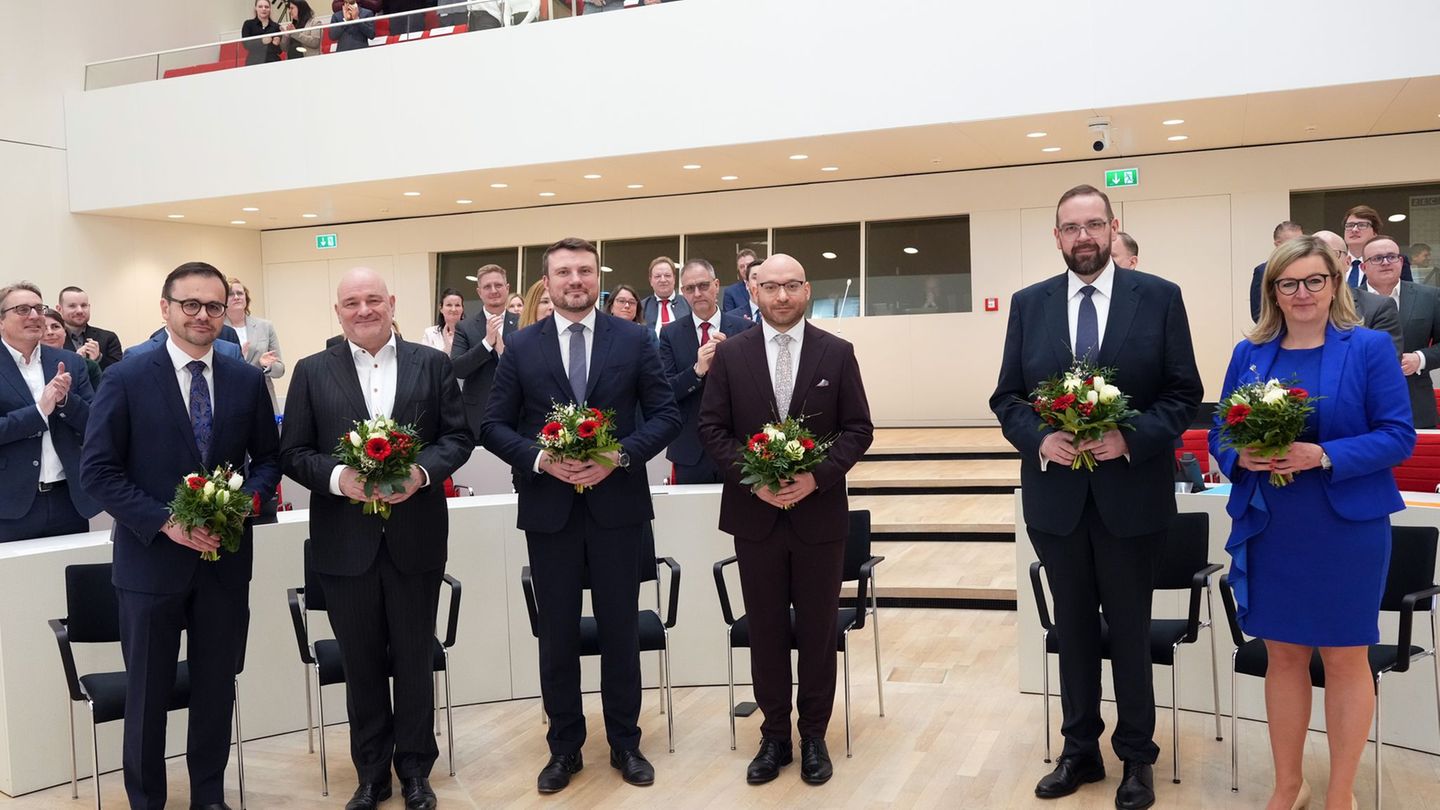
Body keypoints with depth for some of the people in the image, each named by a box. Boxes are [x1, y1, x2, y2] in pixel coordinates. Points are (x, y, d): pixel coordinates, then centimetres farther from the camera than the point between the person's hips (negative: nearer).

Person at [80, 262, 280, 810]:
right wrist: (165, 522, -18)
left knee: (217, 687, 14)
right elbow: (97, 470, -8)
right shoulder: (125, 380, -7)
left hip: (226, 556, 3)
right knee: (147, 693, 11)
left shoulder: (248, 380, 2)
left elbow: (268, 458, 8)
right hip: (151, 557, -2)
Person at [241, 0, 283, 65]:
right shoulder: (248, 24, 5)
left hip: (273, 62, 1)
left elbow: (279, 51, 6)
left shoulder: (276, 26, 7)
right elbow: (246, 44, -8)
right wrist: (261, 41, -23)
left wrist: (277, 44, -15)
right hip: (254, 63, -1)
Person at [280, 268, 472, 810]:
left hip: (416, 536, 0)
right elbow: (293, 452, 0)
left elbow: (458, 436, 1)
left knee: (415, 659, 12)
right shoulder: (312, 372, 2)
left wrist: (422, 471, -17)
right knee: (361, 664, 12)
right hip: (345, 541, 0)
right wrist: (338, 477, -18)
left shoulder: (432, 364, 2)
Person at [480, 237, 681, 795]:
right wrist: (540, 458, -15)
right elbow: (494, 426, 2)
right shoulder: (520, 346, 2)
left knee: (620, 629, 10)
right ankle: (564, 747, 25)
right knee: (557, 634, 10)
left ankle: (625, 743, 26)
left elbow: (665, 414, 0)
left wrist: (620, 454, -15)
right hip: (548, 507, 1)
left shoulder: (633, 339, 1)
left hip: (617, 504, 0)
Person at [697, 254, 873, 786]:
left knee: (817, 629, 9)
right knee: (766, 630, 10)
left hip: (819, 512, 0)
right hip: (755, 513, 1)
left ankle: (813, 735, 24)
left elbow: (858, 428, -1)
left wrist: (818, 475, -16)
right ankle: (774, 735, 24)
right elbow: (712, 427, 1)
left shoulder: (837, 353, 0)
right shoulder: (730, 354, 1)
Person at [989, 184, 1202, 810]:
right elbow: (1006, 396, 5)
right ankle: (1080, 750, 29)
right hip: (1056, 493, 2)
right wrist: (1039, 439, -14)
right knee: (1074, 628, 14)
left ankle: (1136, 757, 27)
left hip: (1131, 490, -2)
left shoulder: (1159, 297, -3)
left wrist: (1131, 437, -17)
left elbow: (1184, 392, -3)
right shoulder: (1028, 304, 3)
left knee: (1130, 629, 11)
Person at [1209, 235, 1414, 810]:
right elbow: (1220, 434, 8)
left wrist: (1323, 456, -21)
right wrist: (1241, 456, -14)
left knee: (1345, 657, 8)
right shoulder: (1249, 354, 6)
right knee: (1282, 654, 12)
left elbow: (1398, 436, -8)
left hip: (1347, 527, -3)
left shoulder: (1369, 348, -4)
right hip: (1268, 528, 3)